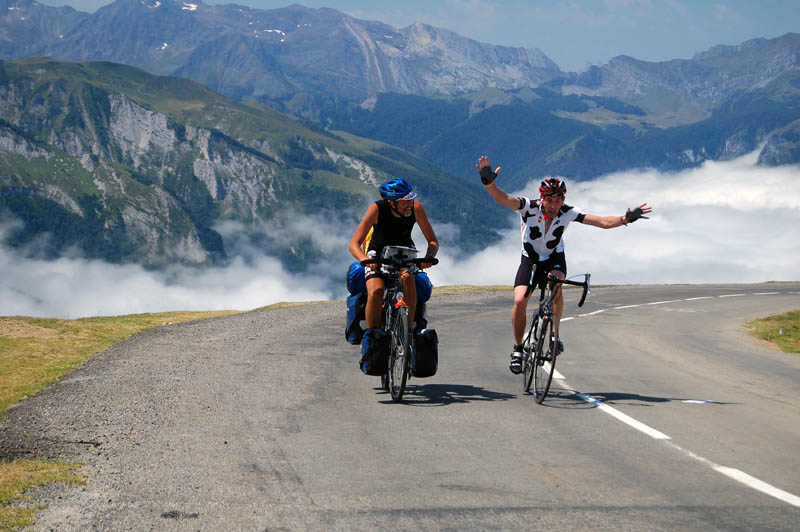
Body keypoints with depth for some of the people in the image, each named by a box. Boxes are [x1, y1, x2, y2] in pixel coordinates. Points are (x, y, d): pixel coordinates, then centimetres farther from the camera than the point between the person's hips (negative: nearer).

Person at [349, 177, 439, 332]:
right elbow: (354, 244, -28)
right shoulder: (377, 209, -29)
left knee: (408, 278, -33)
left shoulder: (416, 207, -23)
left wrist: (429, 257, -38)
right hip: (378, 253, -1)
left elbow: (433, 241, -15)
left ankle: (409, 328, -25)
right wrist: (365, 259, -50)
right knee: (375, 292, -28)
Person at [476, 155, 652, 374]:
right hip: (530, 259, 0)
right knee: (520, 301, -18)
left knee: (556, 287, -32)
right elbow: (504, 199, -44)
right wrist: (489, 182, -62)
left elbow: (603, 222, -23)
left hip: (554, 258, 1)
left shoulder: (568, 213, -22)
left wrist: (625, 219, -40)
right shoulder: (529, 207, -27)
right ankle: (518, 348, 1)